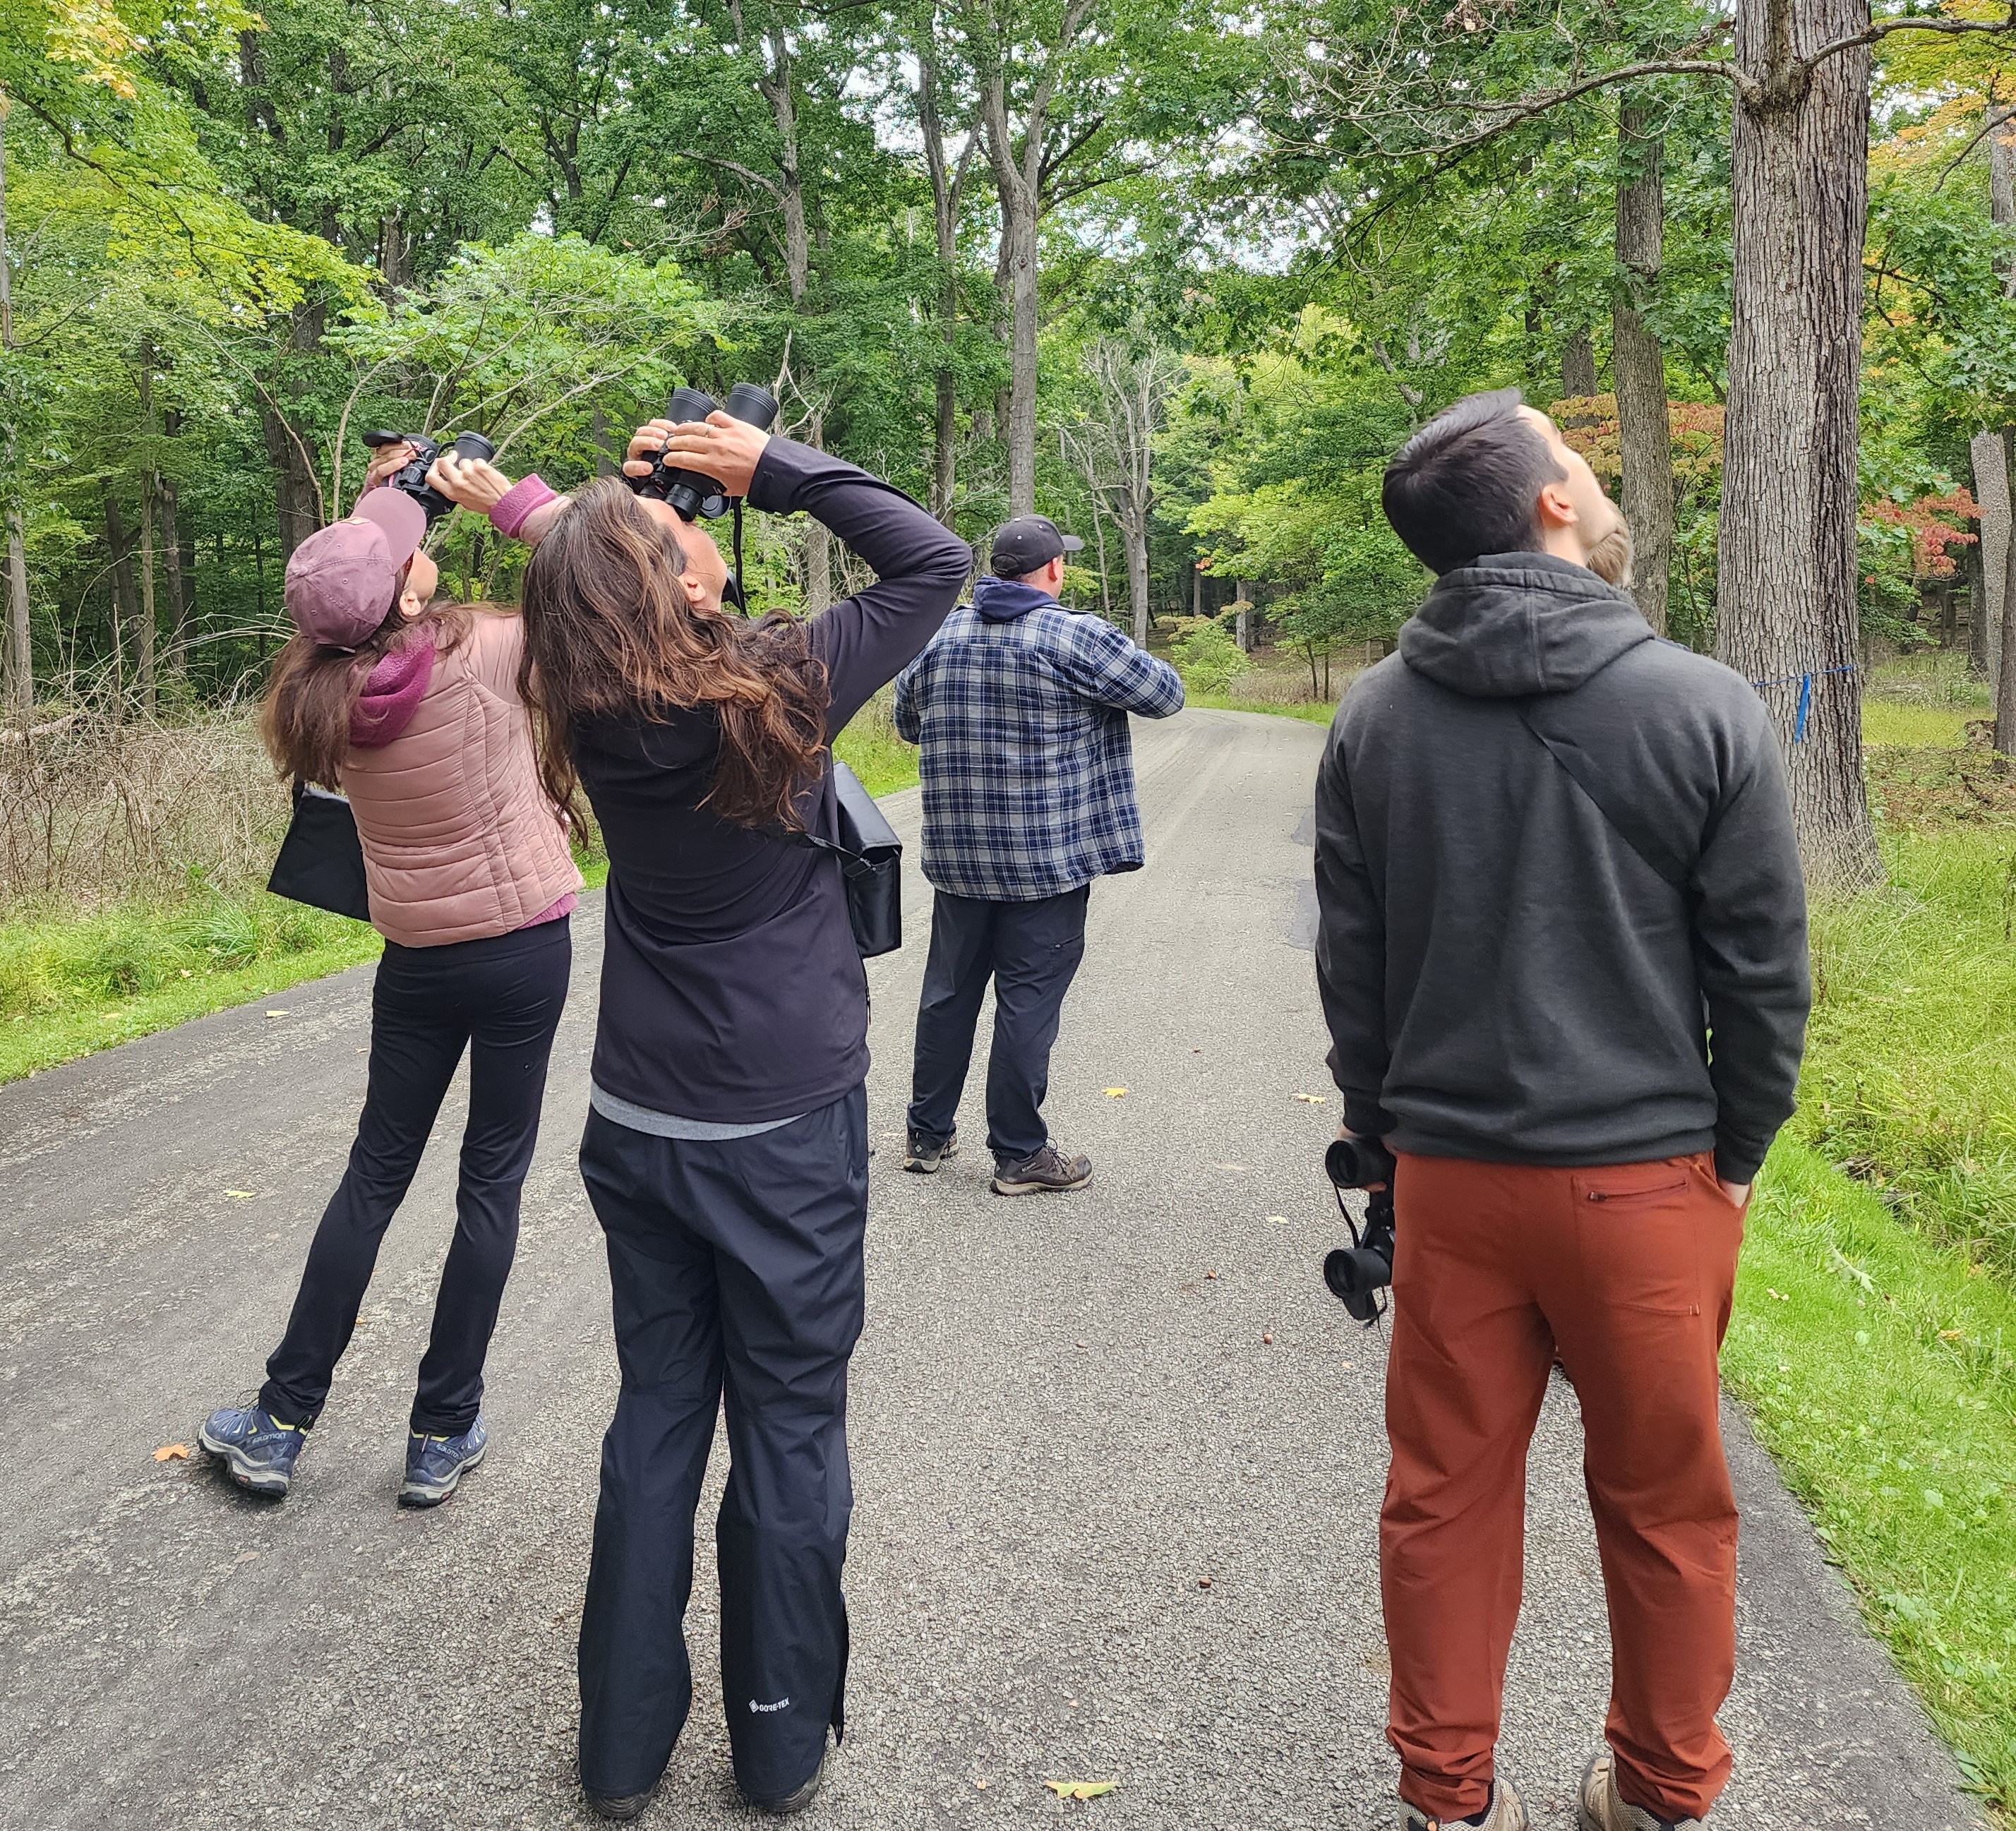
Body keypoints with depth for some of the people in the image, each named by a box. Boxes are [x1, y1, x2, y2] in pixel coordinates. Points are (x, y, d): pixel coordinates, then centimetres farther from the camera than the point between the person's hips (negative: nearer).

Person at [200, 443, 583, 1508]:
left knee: (375, 1172, 15)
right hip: (523, 945, -4)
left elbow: (348, 601, 18)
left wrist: (376, 503, 14)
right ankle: (443, 1435, 13)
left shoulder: (324, 689, -5)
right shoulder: (477, 655, -18)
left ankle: (281, 1424, 20)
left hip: (416, 959, 4)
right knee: (491, 1181, 6)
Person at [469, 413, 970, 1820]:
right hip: (785, 1127, -4)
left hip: (637, 1124, 5)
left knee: (656, 1415, 16)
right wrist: (777, 466, -8)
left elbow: (589, 579, 16)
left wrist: (617, 497, 2)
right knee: (790, 1430, 10)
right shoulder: (775, 689, -18)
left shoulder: (597, 713, -6)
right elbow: (934, 560, -6)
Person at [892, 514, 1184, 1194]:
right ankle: (1019, 1154, 10)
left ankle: (928, 1134, 25)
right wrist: (1118, 670, 16)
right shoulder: (1077, 639, -12)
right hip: (1049, 857, -5)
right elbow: (1166, 694, -4)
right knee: (1029, 999, 2)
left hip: (957, 857, 5)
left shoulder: (940, 637, 5)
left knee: (950, 989, 15)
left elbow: (907, 722, 18)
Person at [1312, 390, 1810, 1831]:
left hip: (1447, 1174, 3)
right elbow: (1763, 968, -5)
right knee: (1666, 1505, 15)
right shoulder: (1705, 708, -10)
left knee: (1445, 1498, 13)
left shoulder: (1375, 717, -1)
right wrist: (1738, 1153, 7)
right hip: (1647, 1174, -2)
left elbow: (1350, 959, 5)